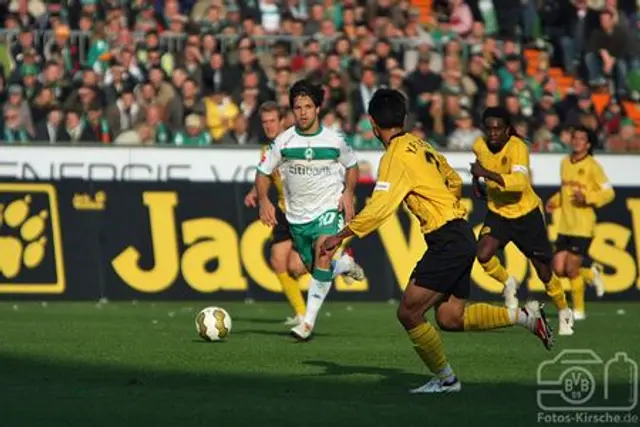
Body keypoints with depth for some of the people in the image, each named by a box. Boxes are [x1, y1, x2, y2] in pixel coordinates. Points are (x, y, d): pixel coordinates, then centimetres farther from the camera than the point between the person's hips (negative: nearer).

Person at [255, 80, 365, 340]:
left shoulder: (334, 140, -5)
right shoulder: (283, 141, -6)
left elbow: (351, 166, 12)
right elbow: (263, 172, 2)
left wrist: (348, 194, -4)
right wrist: (264, 200, -15)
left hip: (330, 209, -3)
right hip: (298, 215, 3)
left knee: (322, 257, -26)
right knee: (313, 269, 11)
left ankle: (309, 320, -25)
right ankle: (343, 263, 47)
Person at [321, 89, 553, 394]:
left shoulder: (396, 156, -12)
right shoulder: (419, 145, 15)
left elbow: (378, 209, -18)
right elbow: (454, 182, 26)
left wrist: (340, 236, -13)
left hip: (447, 241, -9)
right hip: (461, 237, 9)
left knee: (409, 313, -6)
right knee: (449, 318, 11)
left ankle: (445, 378, 2)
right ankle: (523, 316, 12)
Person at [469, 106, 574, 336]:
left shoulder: (517, 147, -25)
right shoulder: (480, 146, -8)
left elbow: (519, 182, -42)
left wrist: (487, 174, -47)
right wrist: (477, 181, 5)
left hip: (526, 214, -4)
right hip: (497, 212, 4)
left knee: (544, 272, 6)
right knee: (483, 254, -24)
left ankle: (564, 312, 32)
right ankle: (508, 284, 7)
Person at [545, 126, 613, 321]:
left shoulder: (592, 166, -7)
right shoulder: (565, 163, 12)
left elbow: (609, 193, -8)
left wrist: (587, 198, -22)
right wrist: (554, 201, 8)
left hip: (583, 226, -6)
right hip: (564, 226, 6)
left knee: (571, 269, -8)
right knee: (559, 269, 1)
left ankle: (578, 310, 9)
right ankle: (591, 275, 28)